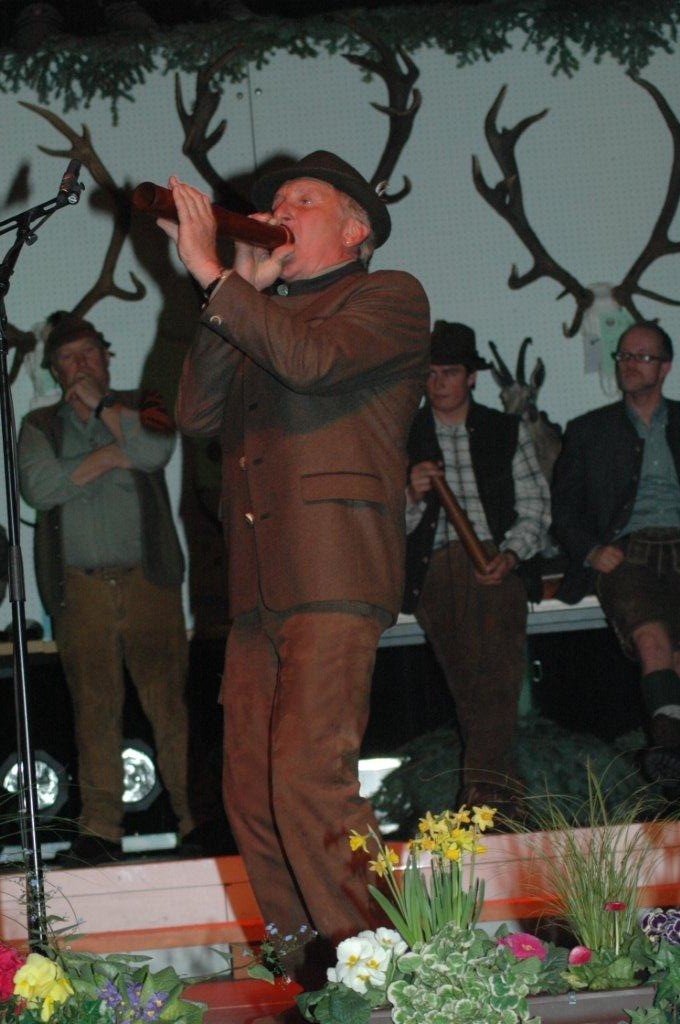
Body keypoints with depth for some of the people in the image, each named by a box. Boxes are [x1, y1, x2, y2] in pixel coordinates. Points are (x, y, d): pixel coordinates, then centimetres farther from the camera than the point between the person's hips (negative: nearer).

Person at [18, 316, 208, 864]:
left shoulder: (140, 407, 13)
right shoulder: (40, 425, 15)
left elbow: (154, 450, -10)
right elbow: (39, 486, -4)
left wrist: (99, 405, 1)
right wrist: (110, 455, -4)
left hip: (147, 578, -1)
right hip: (80, 587, 1)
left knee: (169, 700, -8)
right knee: (95, 709, -5)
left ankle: (196, 818, -6)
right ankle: (100, 829, -3)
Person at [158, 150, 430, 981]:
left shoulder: (389, 298, 8)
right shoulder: (259, 319, 29)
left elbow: (312, 360, -12)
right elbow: (197, 413, 12)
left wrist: (213, 276, -9)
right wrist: (238, 290, 7)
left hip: (333, 572, -7)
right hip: (258, 583, 7)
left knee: (309, 772, -18)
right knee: (251, 789, 0)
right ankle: (307, 961, 6)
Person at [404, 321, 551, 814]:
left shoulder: (507, 431, 14)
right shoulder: (404, 437, 13)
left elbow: (534, 505, 11)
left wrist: (510, 554, -6)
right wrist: (412, 495, -9)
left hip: (495, 567, -1)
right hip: (433, 569, 1)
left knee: (497, 681, -17)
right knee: (467, 689, -6)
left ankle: (483, 799, -20)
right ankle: (509, 800, -3)